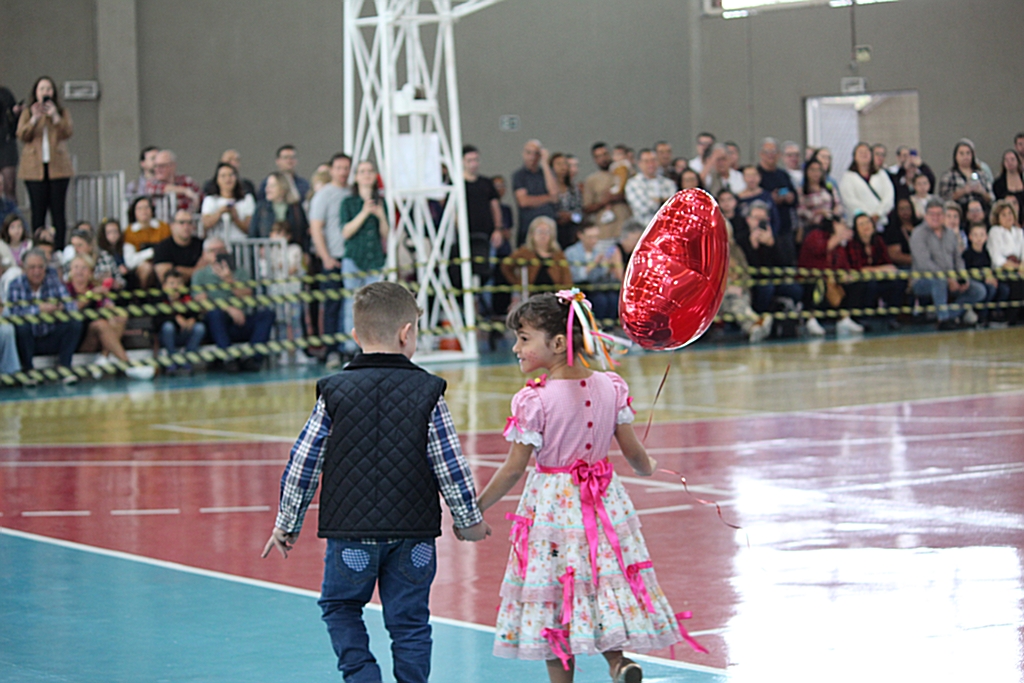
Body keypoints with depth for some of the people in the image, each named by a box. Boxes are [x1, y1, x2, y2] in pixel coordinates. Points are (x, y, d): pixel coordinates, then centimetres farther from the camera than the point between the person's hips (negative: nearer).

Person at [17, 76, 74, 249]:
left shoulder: (63, 113, 12)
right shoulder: (28, 113, 12)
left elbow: (68, 132, -5)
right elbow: (22, 136, -3)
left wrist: (55, 116, -17)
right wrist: (34, 119, -16)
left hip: (57, 168, 0)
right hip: (35, 168, 0)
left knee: (58, 210, -4)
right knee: (38, 211, -3)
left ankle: (59, 249, -3)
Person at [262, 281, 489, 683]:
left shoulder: (334, 393, -2)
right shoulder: (427, 392, -3)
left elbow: (303, 464, 0)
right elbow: (450, 464, -1)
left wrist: (287, 525, 11)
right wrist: (469, 519, 12)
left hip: (350, 531, 0)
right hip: (413, 532, 0)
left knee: (340, 607, 17)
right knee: (409, 620, 9)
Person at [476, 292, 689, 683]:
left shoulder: (534, 400, -16)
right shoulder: (610, 387, -2)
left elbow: (514, 469, -13)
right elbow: (633, 451, 3)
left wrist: (475, 510, -2)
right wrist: (647, 469, 27)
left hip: (552, 503, -4)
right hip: (603, 500, 4)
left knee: (553, 595, 6)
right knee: (604, 582, 15)